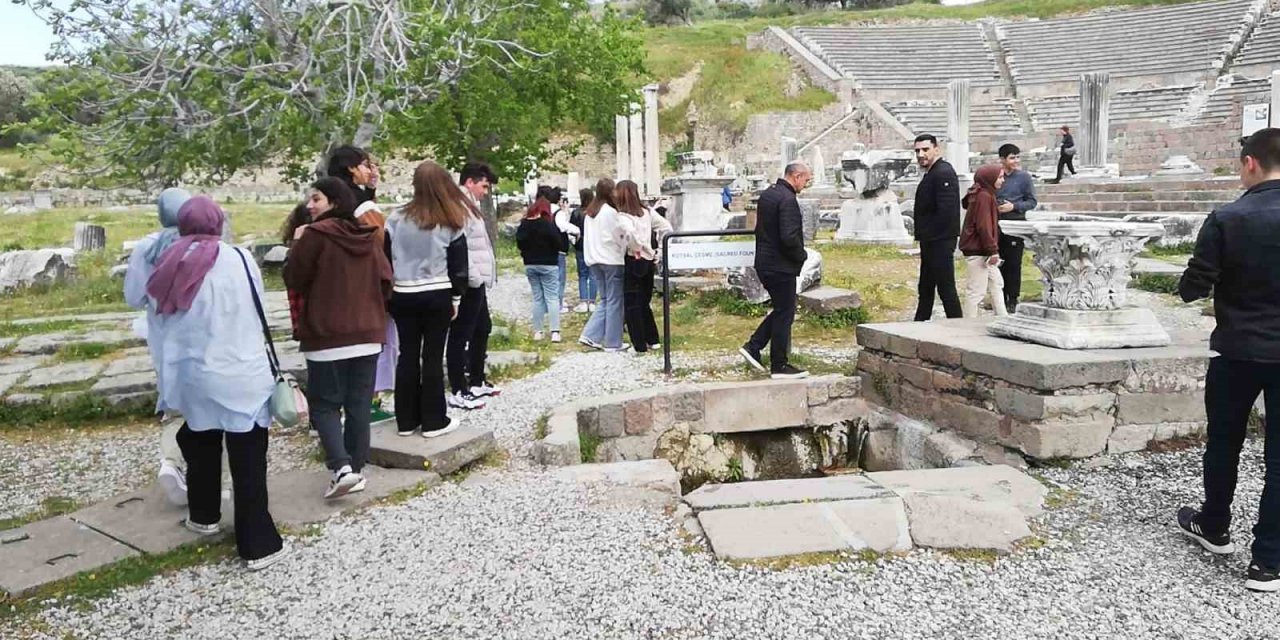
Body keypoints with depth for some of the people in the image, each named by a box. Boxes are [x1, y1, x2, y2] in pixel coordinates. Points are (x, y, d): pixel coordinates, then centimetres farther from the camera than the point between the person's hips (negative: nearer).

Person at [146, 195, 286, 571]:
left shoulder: (172, 268, 0)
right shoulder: (238, 260, -8)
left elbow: (162, 329, 3)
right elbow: (257, 316, 1)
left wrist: (169, 384, 10)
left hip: (196, 377, 4)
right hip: (243, 377, -3)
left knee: (201, 447, 25)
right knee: (248, 460, -1)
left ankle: (203, 516, 43)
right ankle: (259, 544, 1)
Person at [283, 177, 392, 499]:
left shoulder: (316, 234, -11)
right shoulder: (370, 236, 6)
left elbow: (293, 280, -5)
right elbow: (385, 281, 8)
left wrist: (298, 245, 6)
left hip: (327, 336, -5)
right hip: (368, 334, 5)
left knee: (325, 404, 6)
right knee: (359, 405, 11)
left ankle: (341, 466, -9)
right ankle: (357, 469, 15)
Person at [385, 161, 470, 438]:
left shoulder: (396, 219, 0)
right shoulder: (451, 223, -5)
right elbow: (458, 264, -3)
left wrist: (388, 291, 11)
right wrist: (456, 297, 6)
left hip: (402, 295, 2)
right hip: (437, 296, -2)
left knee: (407, 355, 9)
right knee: (433, 356, 2)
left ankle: (406, 420, 15)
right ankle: (433, 421, 7)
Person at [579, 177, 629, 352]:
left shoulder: (589, 213, 11)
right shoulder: (610, 212, -12)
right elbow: (620, 236, -7)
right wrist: (624, 250, 8)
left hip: (594, 260, 7)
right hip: (611, 260, -7)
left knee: (605, 300, 15)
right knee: (614, 301, 1)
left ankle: (590, 335, 5)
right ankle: (613, 343, 5)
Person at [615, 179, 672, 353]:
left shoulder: (623, 215, -12)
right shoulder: (647, 212, 6)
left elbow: (630, 232, -33)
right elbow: (667, 227, 6)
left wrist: (637, 249, -17)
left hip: (633, 262, -6)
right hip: (648, 261, 6)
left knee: (632, 304, 2)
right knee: (644, 302, 19)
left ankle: (639, 345, 2)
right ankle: (653, 339, 23)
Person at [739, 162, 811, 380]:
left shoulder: (766, 194, 10)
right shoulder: (788, 200, -19)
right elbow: (789, 237, -27)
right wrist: (801, 256, -8)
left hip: (764, 262, 9)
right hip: (781, 266, -9)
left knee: (780, 310, 20)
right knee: (784, 314, 1)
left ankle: (753, 347, 18)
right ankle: (779, 366, 9)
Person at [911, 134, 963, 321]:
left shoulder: (943, 173, -16)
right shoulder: (931, 174, 16)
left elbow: (946, 211, -24)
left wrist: (931, 235, -16)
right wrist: (923, 236, 13)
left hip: (940, 242, -11)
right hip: (931, 242, 11)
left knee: (946, 288, -5)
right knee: (925, 289, 17)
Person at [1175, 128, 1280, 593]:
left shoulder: (1227, 219, -13)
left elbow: (1192, 288, -12)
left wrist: (1219, 283, 11)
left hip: (1238, 350, -1)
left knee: (1223, 442, 17)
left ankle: (1214, 527, 35)